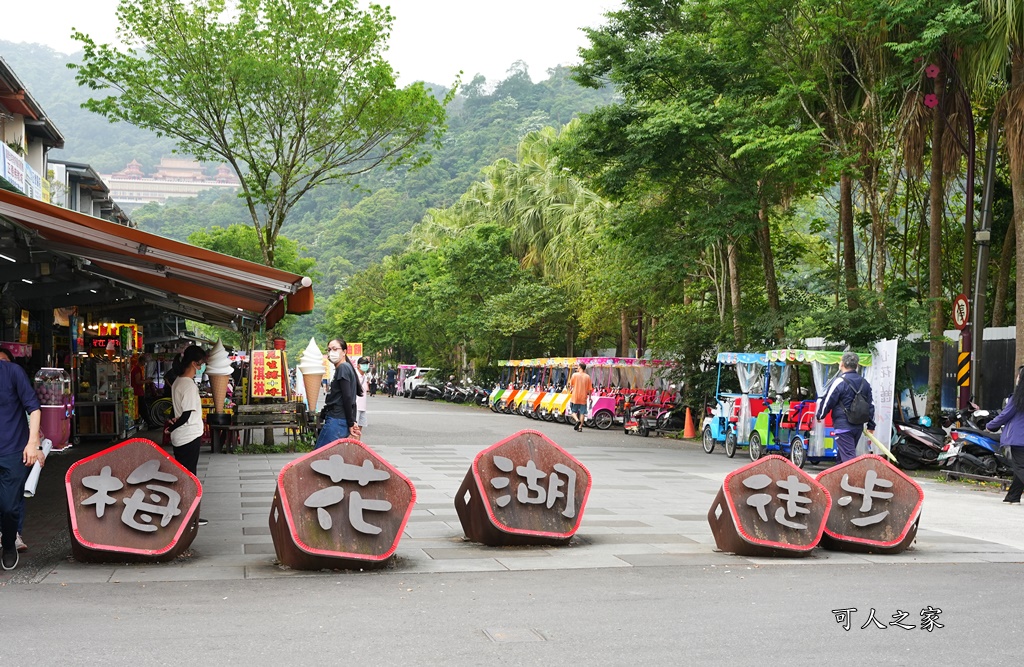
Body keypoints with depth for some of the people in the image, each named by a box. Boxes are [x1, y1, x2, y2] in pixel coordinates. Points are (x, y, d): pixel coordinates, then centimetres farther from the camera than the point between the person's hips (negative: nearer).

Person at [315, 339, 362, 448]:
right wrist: (353, 422, 15)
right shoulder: (348, 368, 20)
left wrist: (351, 423, -14)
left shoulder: (343, 368, -10)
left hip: (337, 421, -10)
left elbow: (347, 397, -16)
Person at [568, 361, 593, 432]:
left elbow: (571, 384, 4)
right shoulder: (587, 377, 0)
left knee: (574, 411, 10)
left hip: (575, 397, -2)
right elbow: (590, 388, 2)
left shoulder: (575, 375, -6)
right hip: (583, 398, 2)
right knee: (582, 413, 7)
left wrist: (570, 389, 25)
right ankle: (580, 426, 4)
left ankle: (577, 420, -15)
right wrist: (590, 396, 14)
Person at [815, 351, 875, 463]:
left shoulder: (839, 381, -13)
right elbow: (871, 405, 15)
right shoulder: (864, 383, 11)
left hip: (843, 426, -8)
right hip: (858, 426, 8)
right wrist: (871, 425, 22)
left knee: (849, 458, -11)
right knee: (842, 454, 21)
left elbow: (827, 402, -8)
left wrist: (819, 416, 10)